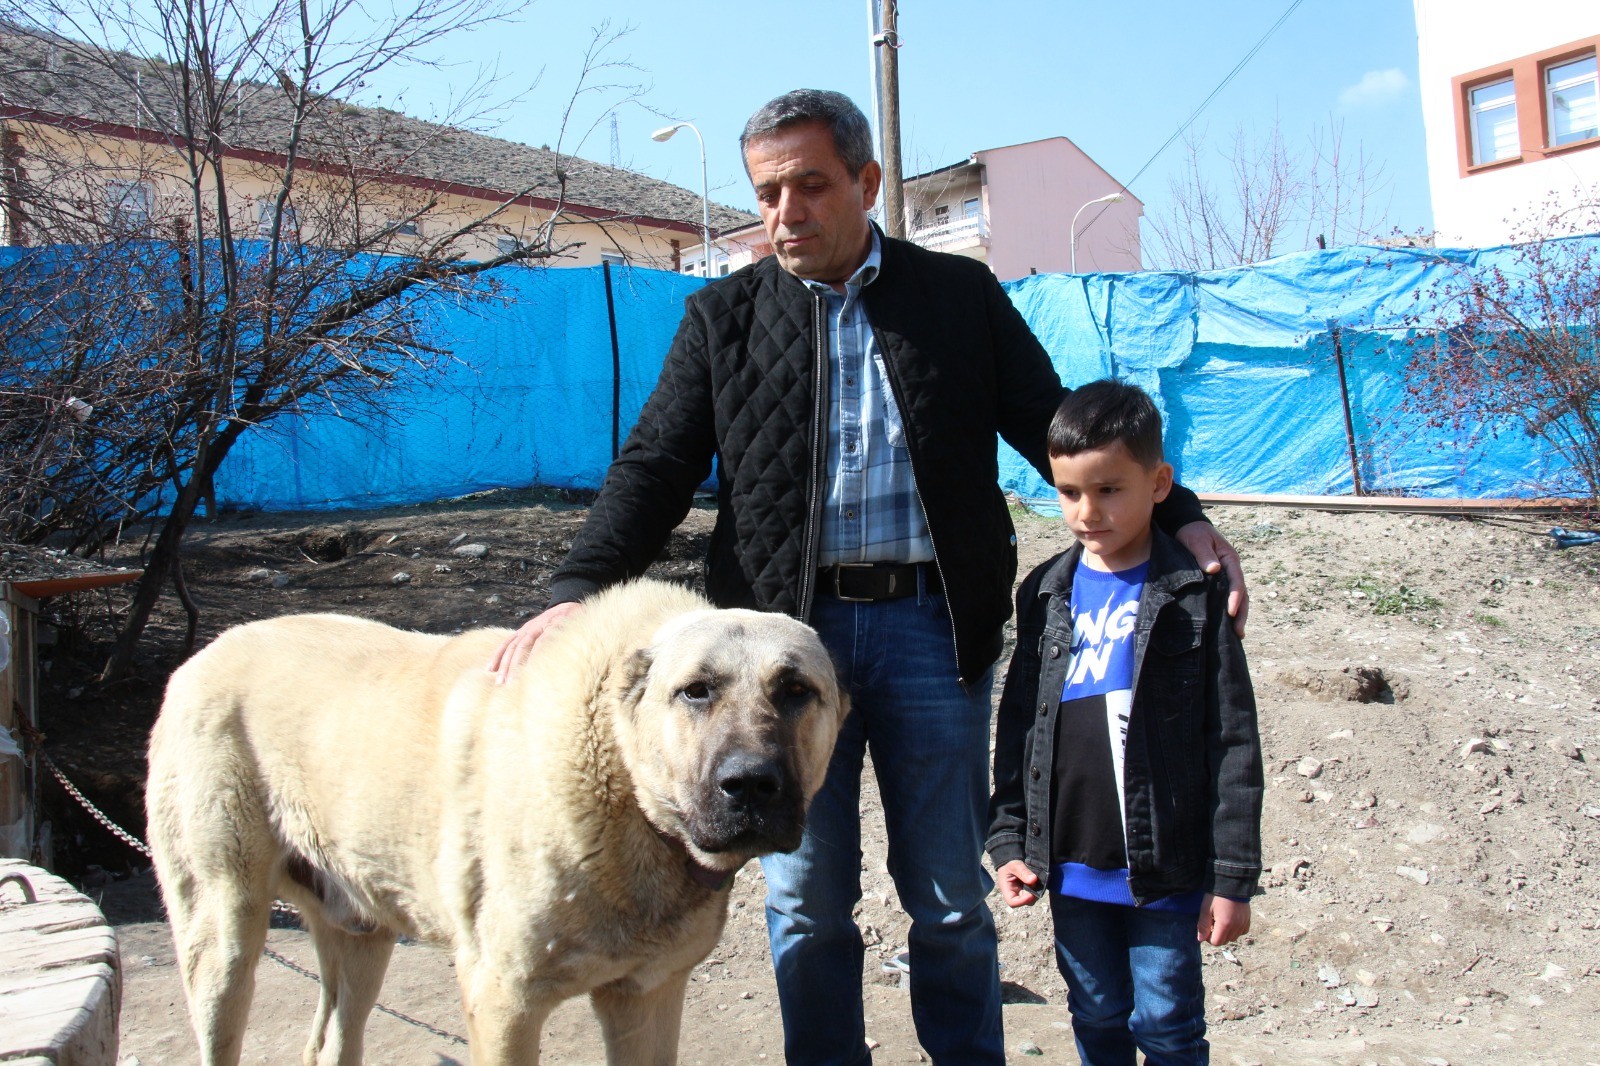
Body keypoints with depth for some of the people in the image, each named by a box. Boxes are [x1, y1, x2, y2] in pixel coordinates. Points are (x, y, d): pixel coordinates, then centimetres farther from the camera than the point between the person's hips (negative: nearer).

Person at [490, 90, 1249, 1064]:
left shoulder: (963, 297, 8)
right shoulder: (723, 317, 8)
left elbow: (1056, 428, 9)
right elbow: (656, 467, 2)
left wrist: (1180, 519, -2)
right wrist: (579, 590, -14)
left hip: (931, 625, 0)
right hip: (790, 627, 1)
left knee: (951, 899, 10)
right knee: (805, 900, 9)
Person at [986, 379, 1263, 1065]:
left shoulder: (1197, 594, -8)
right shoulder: (1048, 594, 4)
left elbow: (1233, 743, -8)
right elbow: (1018, 726, 8)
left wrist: (1232, 877, -8)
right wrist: (1008, 841, 4)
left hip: (1166, 869, -4)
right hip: (1071, 864, 4)